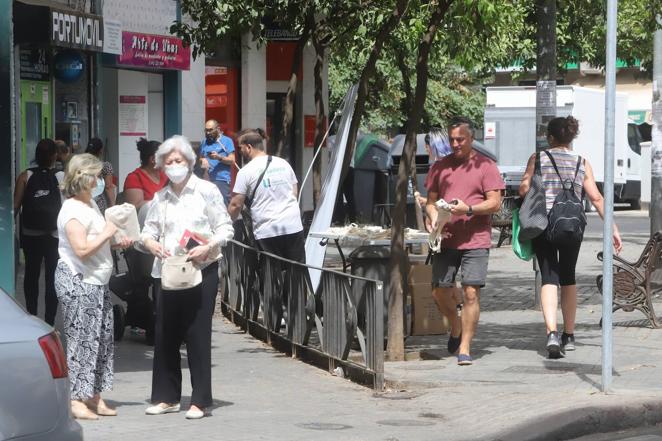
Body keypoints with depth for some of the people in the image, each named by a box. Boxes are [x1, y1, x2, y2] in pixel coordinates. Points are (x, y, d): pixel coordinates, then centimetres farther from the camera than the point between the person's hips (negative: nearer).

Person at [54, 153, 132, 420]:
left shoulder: (90, 204, 16)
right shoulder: (72, 210, -16)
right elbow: (82, 249, -24)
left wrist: (116, 243, 13)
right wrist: (106, 234, -14)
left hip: (96, 282, 10)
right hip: (77, 282, -10)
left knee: (102, 338, 10)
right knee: (81, 338, -8)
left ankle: (94, 397, 16)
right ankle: (76, 400, -6)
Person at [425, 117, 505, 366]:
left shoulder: (485, 166, 1)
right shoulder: (440, 167, 13)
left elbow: (495, 203, -3)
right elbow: (431, 201, 16)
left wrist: (468, 209, -18)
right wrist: (432, 217, -5)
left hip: (475, 240, -4)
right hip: (446, 239, 4)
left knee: (471, 292, -10)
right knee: (439, 292, 4)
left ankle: (465, 349, -5)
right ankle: (456, 328, 33)